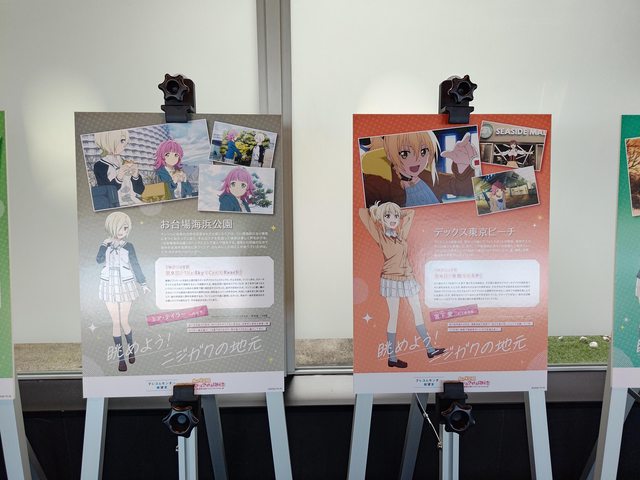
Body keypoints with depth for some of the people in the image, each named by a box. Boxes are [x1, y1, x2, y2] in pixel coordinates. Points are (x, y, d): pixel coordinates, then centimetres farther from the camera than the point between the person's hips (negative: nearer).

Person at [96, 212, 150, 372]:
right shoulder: (105, 245, 2)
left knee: (124, 322, 0)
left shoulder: (128, 246, -1)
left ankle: (131, 348, 27)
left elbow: (135, 266, 2)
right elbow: (99, 260, -15)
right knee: (116, 323, 3)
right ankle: (121, 358, 11)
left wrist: (143, 283, -1)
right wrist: (105, 244, -19)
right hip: (110, 286, 1)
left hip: (125, 285, -1)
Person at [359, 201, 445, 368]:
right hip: (391, 279, -6)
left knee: (418, 312, 11)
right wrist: (375, 210, 3)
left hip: (408, 278, 7)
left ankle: (429, 348, 21)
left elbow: (410, 212, 23)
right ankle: (391, 357, 8)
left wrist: (398, 213, 13)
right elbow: (362, 213, -15)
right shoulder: (380, 235, -8)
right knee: (394, 317, -1)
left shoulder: (401, 232, 9)